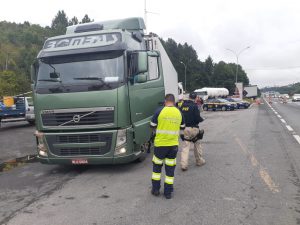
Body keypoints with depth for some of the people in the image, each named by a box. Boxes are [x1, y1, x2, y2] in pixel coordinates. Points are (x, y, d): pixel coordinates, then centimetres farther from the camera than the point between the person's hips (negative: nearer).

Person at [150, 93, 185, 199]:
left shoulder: (160, 111, -10)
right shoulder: (179, 113, 1)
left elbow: (152, 126, -3)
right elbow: (182, 127, 12)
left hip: (160, 144, -2)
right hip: (174, 145, 2)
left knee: (157, 166, 16)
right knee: (170, 169, 11)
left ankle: (155, 189, 22)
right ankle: (168, 192, 18)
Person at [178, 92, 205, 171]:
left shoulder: (183, 105, 4)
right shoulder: (194, 106, -13)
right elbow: (198, 118, -15)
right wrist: (201, 119, 5)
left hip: (184, 128, 4)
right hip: (193, 128, -4)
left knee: (185, 146, 4)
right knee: (197, 145, 17)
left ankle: (183, 164, -3)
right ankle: (199, 161, 29)